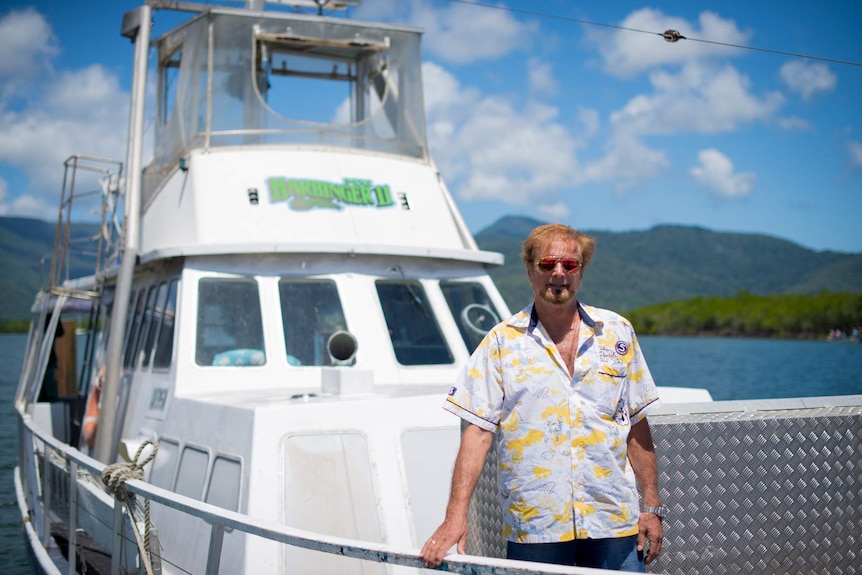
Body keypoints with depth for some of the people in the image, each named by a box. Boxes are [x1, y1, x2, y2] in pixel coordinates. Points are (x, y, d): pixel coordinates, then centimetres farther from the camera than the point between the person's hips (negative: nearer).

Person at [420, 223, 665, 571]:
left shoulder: (617, 333, 9)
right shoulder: (502, 342, 2)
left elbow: (637, 425, 12)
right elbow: (477, 431, -3)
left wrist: (652, 507, 8)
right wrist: (456, 515, -11)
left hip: (614, 521, 2)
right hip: (533, 528, -2)